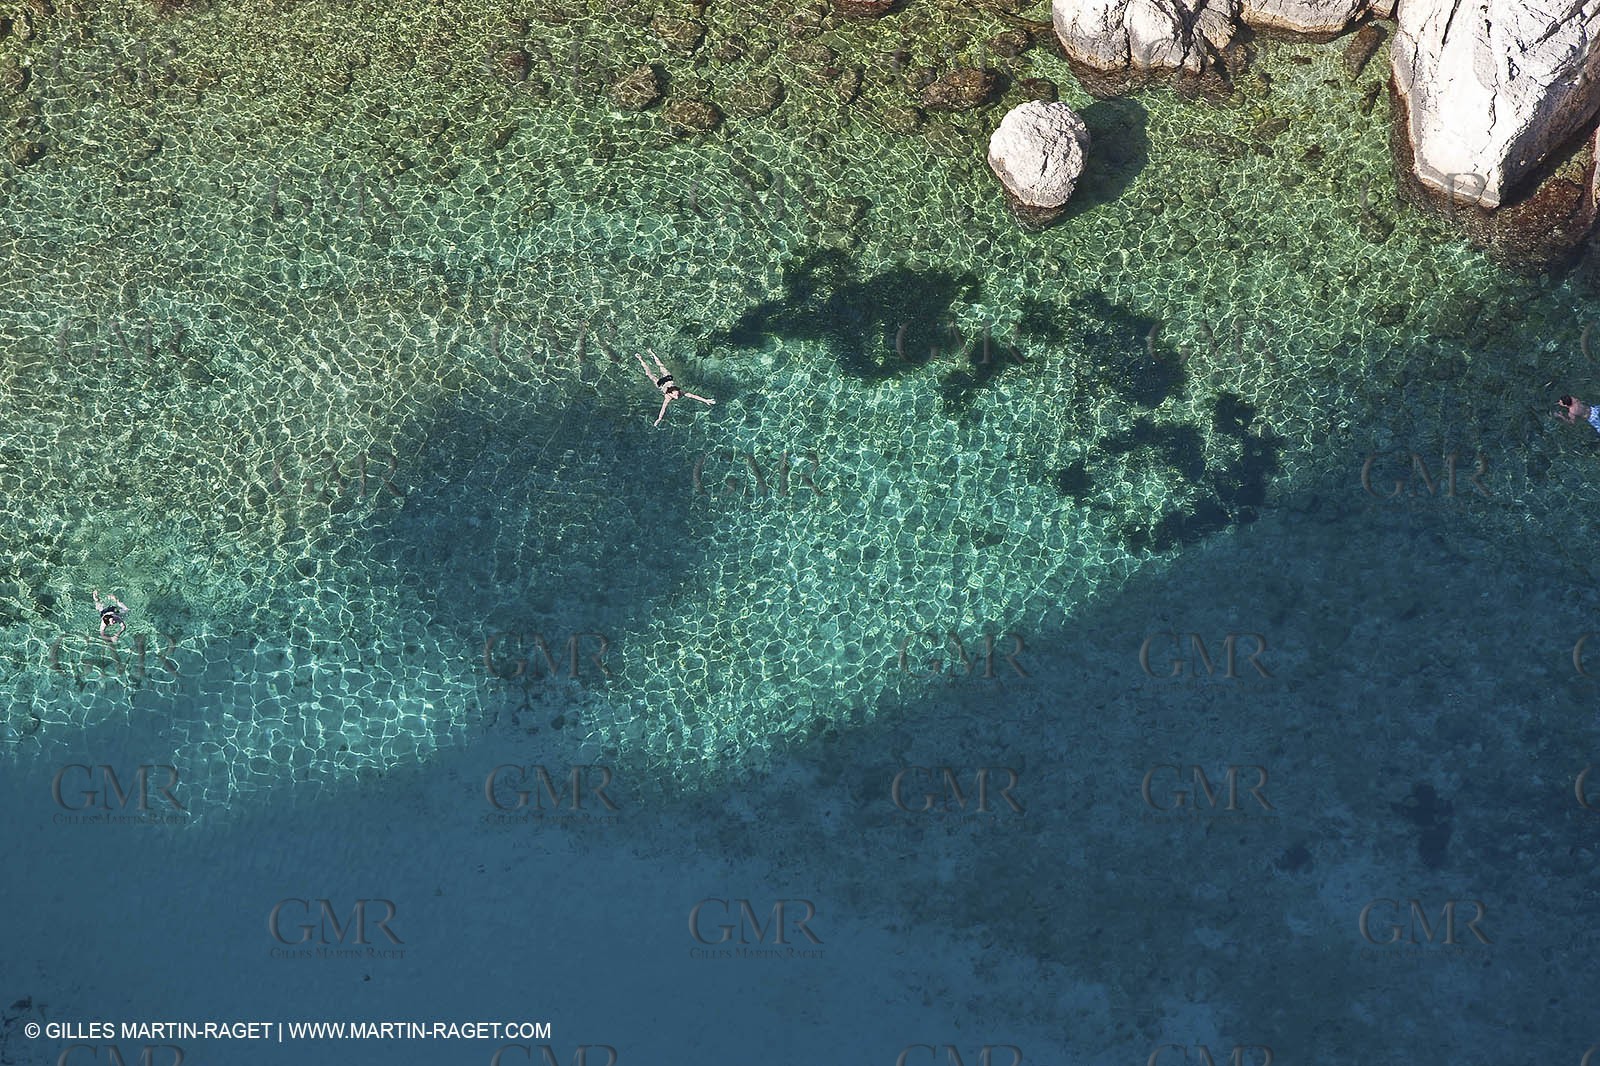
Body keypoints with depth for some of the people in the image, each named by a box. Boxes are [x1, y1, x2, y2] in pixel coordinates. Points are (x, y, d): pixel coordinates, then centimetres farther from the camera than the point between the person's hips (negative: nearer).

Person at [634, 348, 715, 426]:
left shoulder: (680, 392, -38)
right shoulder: (668, 397, -44)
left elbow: (693, 396, -43)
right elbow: (664, 407, -54)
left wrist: (706, 400, -51)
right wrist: (659, 419, -66)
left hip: (670, 380, 3)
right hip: (661, 384, -3)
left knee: (662, 367, 27)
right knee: (650, 374, 22)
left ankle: (652, 353, 48)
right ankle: (640, 359, 42)